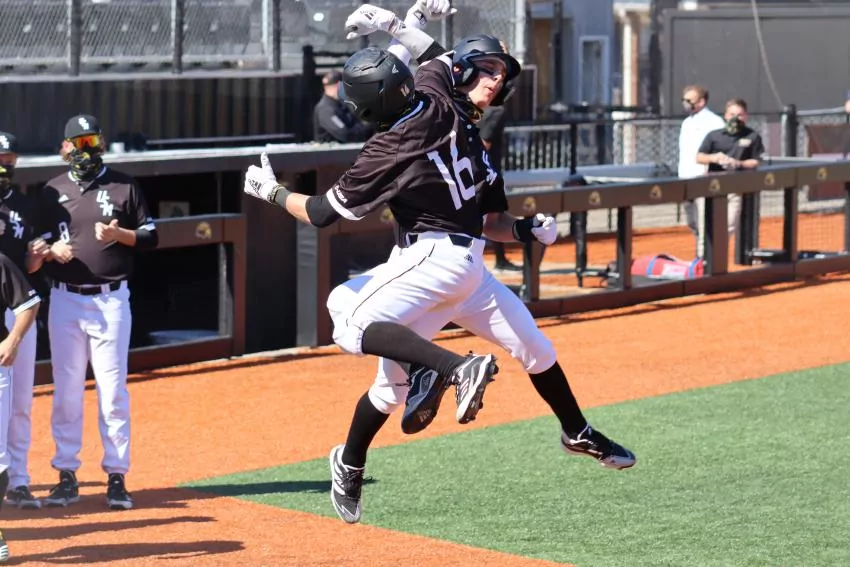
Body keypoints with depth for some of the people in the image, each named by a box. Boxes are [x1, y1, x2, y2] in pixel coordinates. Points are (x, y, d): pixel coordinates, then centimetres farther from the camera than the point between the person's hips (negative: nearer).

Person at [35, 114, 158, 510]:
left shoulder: (124, 187, 5)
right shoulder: (52, 191, 8)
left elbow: (150, 237, 5)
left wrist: (119, 235, -13)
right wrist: (51, 251, -14)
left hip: (111, 300, -1)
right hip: (65, 300, 1)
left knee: (113, 390, -2)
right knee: (66, 391, 3)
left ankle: (116, 477, 3)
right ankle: (66, 476, 10)